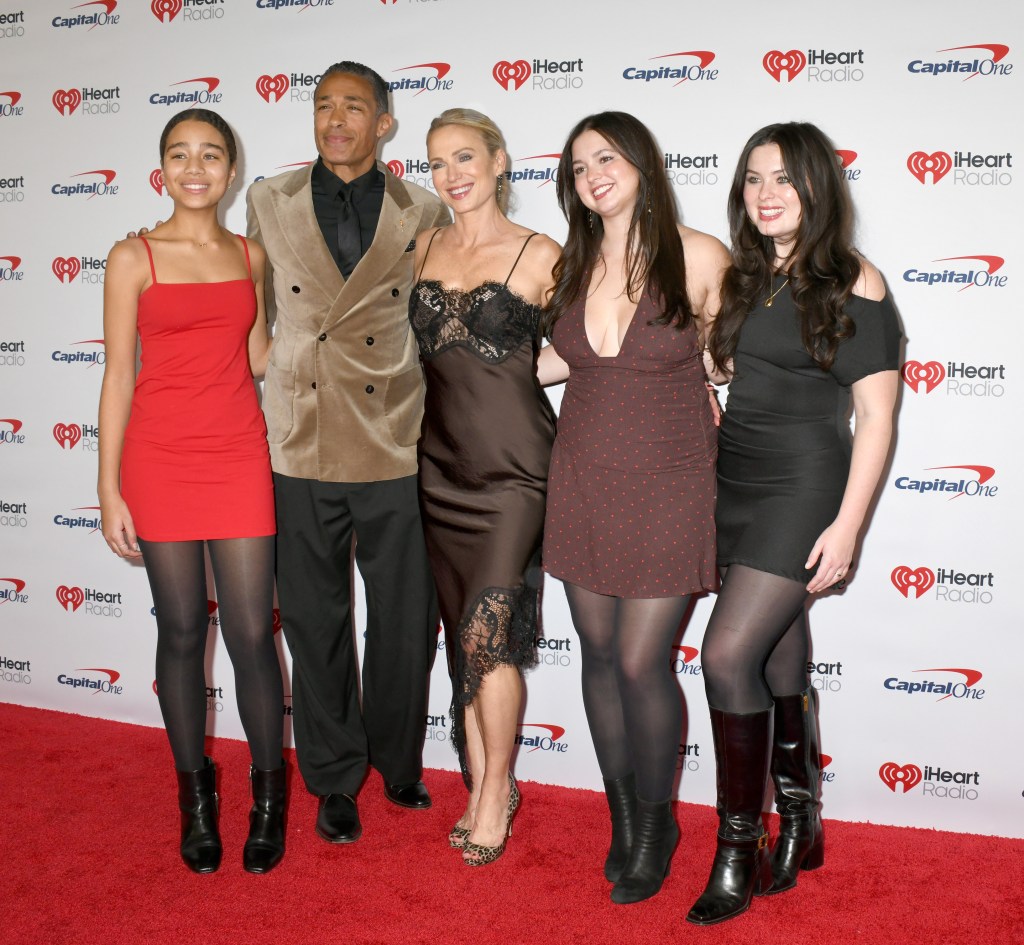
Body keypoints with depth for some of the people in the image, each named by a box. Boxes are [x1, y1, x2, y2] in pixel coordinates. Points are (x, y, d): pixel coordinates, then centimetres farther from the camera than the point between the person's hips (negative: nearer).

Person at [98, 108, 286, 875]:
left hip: (238, 456, 2)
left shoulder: (251, 256, 10)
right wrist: (109, 491, -2)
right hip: (160, 458, -1)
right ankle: (196, 796, 24)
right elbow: (118, 376, 0)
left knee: (252, 633, 0)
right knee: (181, 632, 7)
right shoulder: (134, 258, 1)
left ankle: (268, 795, 18)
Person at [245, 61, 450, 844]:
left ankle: (398, 763, 32)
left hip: (396, 448, 0)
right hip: (301, 451, 1)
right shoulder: (270, 203, 7)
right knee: (316, 624, 9)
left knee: (406, 623, 8)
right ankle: (336, 780, 27)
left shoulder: (424, 214, 3)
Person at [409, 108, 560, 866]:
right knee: (464, 632, 9)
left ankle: (497, 789, 11)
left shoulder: (539, 255, -5)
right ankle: (481, 787, 22)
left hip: (513, 465, -5)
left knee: (487, 632, -8)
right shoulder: (424, 250, 10)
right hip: (442, 463, 5)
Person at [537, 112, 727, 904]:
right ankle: (622, 814, 31)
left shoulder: (700, 258, -9)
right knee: (600, 657, 10)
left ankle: (656, 825, 23)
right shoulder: (575, 265, 4)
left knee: (642, 664, -3)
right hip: (583, 483, 4)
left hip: (667, 489, -4)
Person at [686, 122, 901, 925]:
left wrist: (847, 526, -14)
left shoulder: (854, 284, -7)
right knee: (778, 661, 13)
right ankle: (799, 823, 29)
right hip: (734, 480, 6)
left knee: (728, 655, -14)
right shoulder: (744, 275, 10)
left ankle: (738, 853, 0)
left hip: (801, 489, -6)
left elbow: (876, 417, -9)